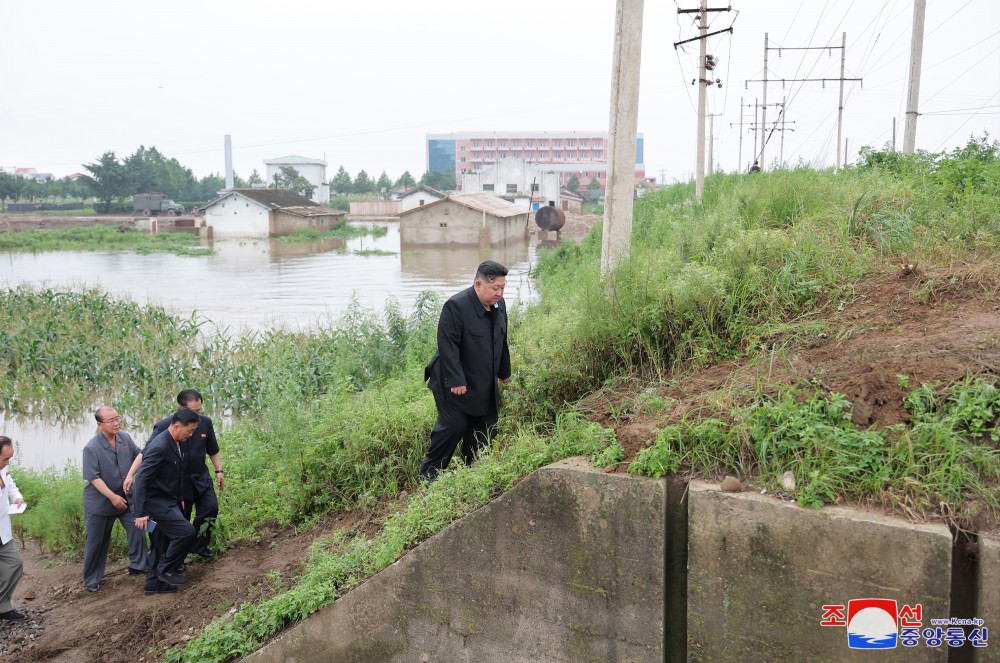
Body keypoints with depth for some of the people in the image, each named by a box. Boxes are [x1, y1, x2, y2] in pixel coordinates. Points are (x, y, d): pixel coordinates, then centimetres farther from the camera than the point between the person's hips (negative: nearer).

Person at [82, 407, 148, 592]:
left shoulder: (125, 438, -5)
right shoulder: (91, 448, -21)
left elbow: (139, 455, 1)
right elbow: (94, 477, -22)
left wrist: (130, 475, -15)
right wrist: (112, 497, -24)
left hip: (125, 497, 4)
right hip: (100, 502, -4)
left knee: (137, 529, -1)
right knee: (96, 542, 8)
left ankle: (137, 566, 16)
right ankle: (92, 580, 23)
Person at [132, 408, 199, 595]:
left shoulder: (176, 444, 5)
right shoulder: (159, 447, -25)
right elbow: (141, 479, -26)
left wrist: (179, 499, 23)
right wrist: (141, 513, -26)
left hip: (168, 501, 10)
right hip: (156, 502, -10)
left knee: (162, 544, 16)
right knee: (186, 531, -16)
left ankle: (153, 584, 29)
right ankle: (166, 570, 2)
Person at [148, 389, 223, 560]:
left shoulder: (205, 422, -4)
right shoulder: (164, 426, -18)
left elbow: (213, 450, 11)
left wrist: (219, 471, 12)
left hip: (201, 477, 4)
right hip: (177, 481, -4)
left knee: (211, 507, -6)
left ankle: (199, 546, 16)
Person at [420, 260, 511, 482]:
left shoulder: (499, 304, 3)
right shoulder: (456, 306, -21)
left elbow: (502, 341, 16)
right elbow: (448, 346, -23)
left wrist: (504, 371, 21)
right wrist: (456, 381, -25)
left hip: (485, 385, 7)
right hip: (455, 383, -7)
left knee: (486, 427, 7)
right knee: (454, 426, -7)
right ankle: (429, 472, 12)